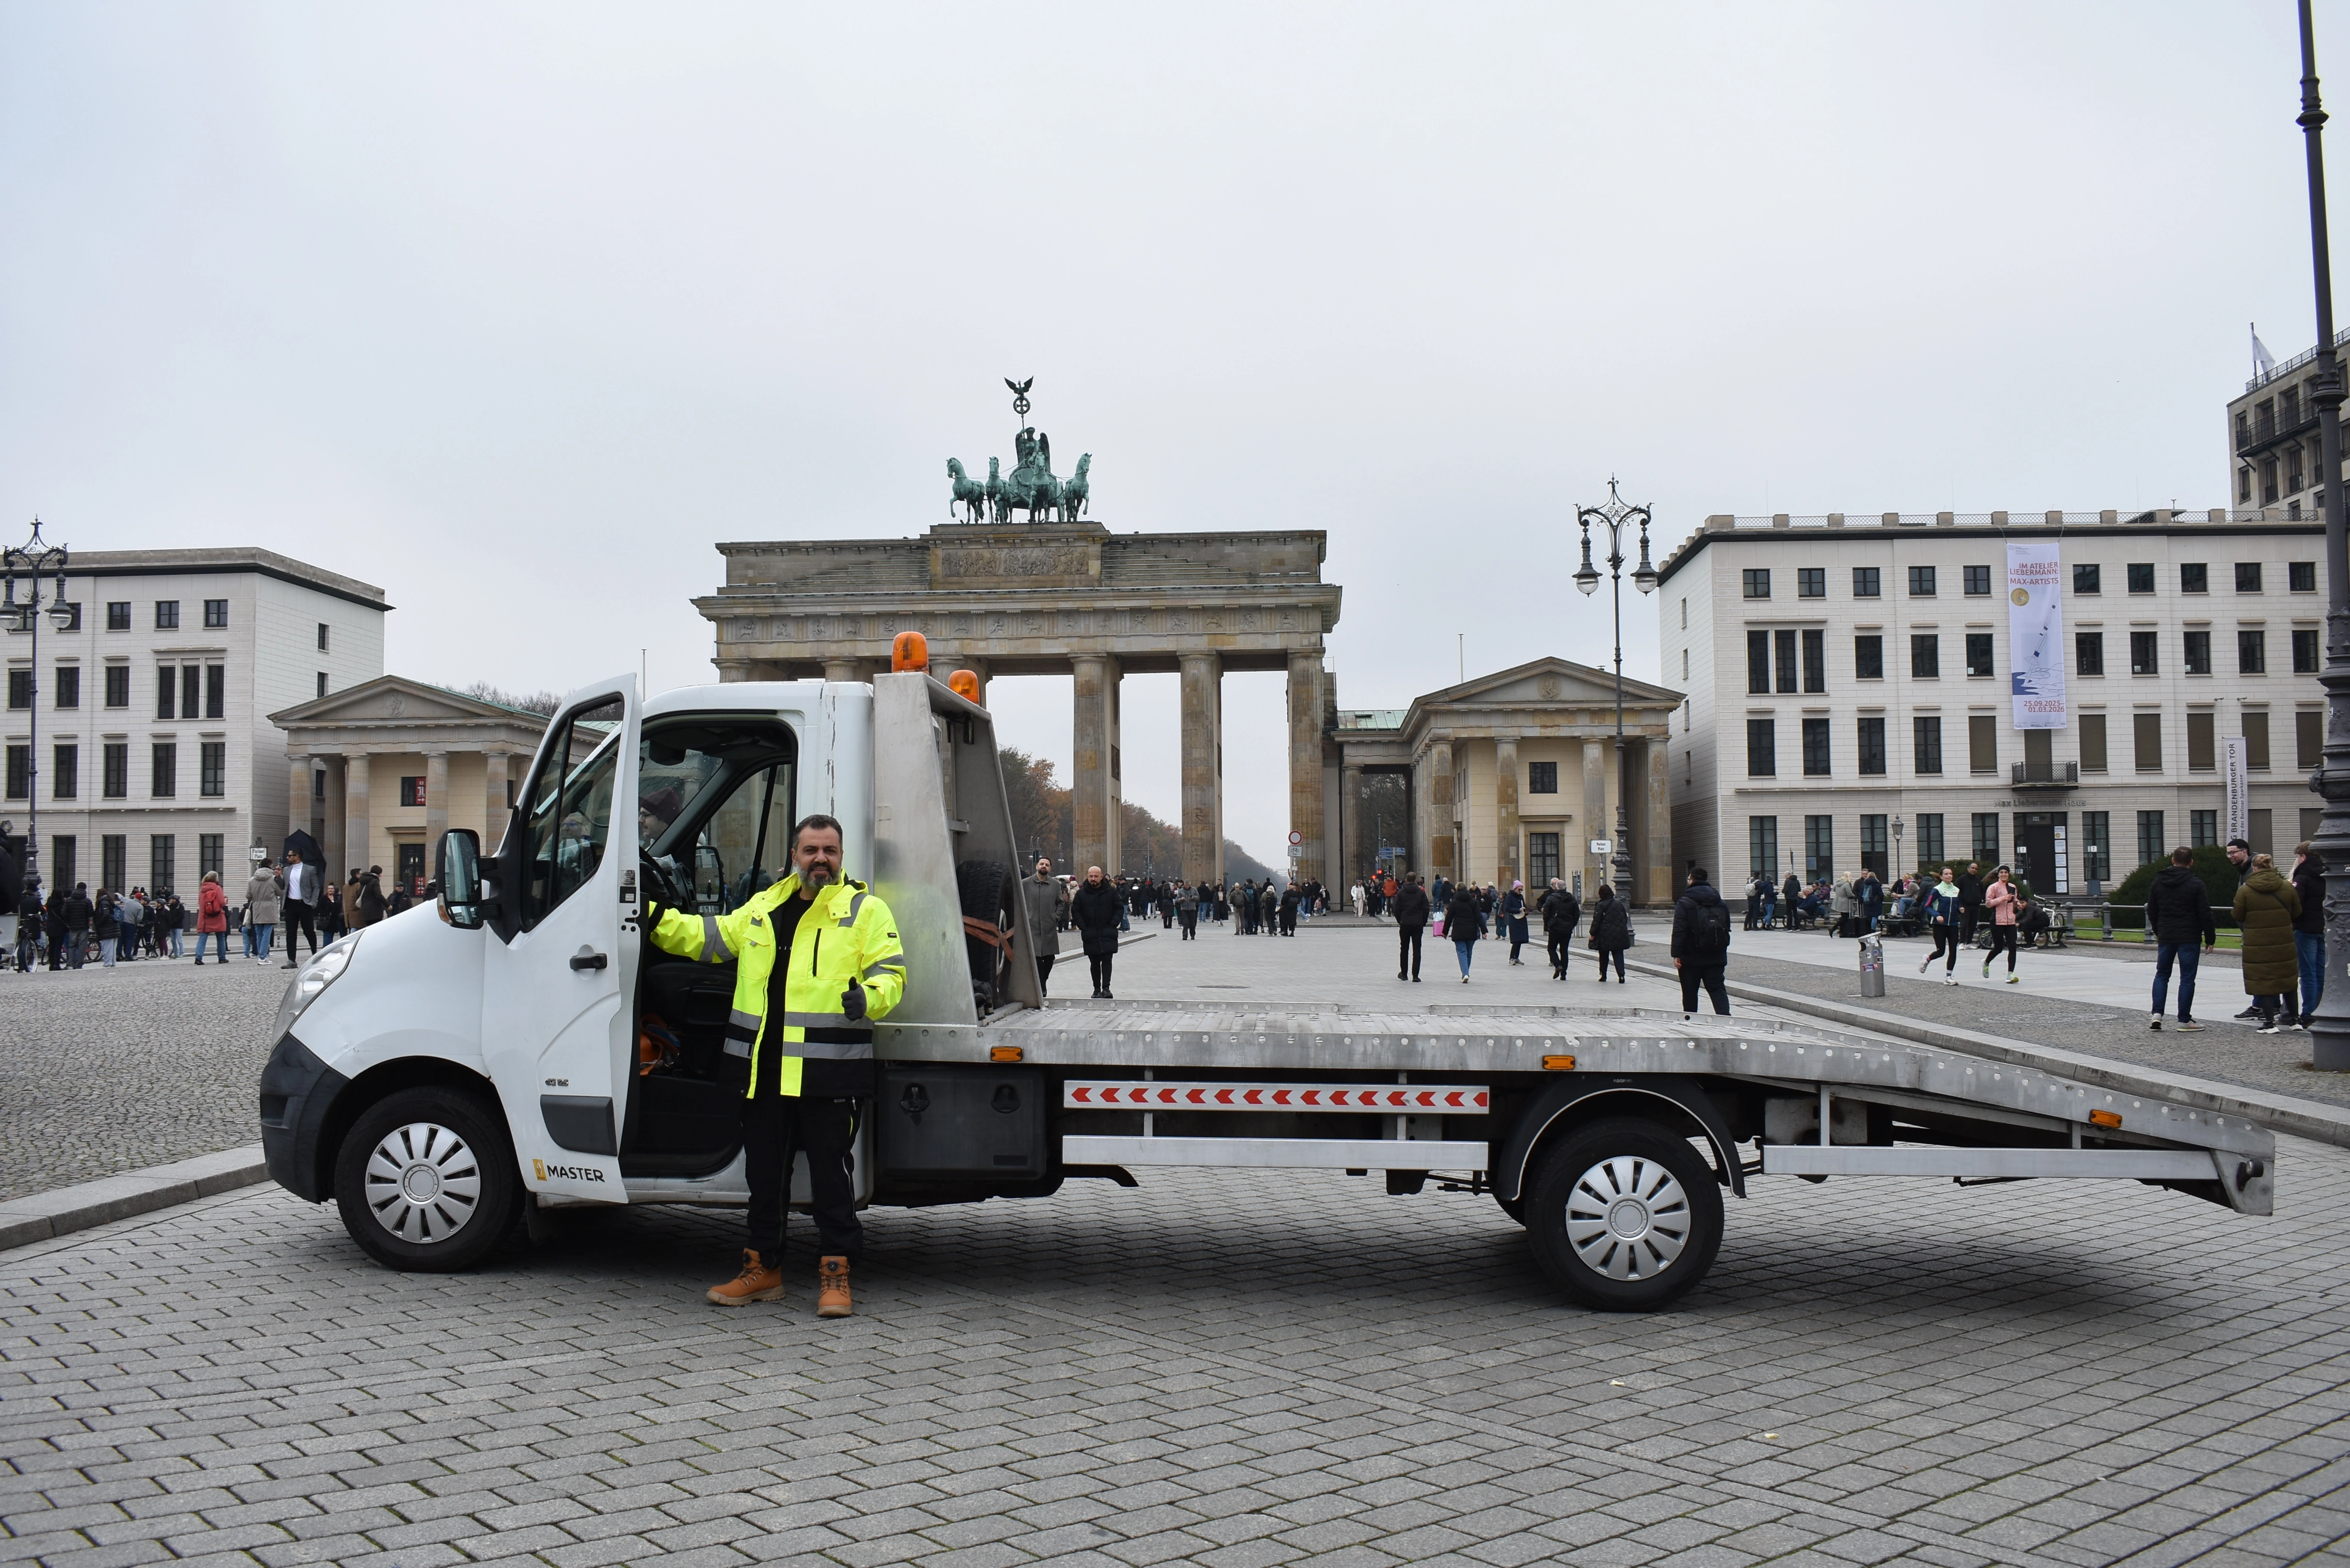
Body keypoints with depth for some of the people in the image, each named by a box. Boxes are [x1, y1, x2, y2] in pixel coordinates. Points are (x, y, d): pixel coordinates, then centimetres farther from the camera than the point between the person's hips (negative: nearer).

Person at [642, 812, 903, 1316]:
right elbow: (709, 938, 24)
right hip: (763, 1068, 6)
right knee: (763, 1173, 14)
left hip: (828, 1069, -5)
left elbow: (890, 973, -4)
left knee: (830, 1172, -1)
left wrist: (868, 999, -24)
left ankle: (836, 1275, 9)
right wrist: (652, 916, 15)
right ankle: (762, 1268, 27)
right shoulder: (763, 907, 18)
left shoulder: (865, 910, 2)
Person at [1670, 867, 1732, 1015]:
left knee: (1690, 993, 7)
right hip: (1716, 957, 4)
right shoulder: (1721, 904, 9)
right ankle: (1725, 1018, -17)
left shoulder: (1684, 904, -10)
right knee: (1717, 989, 2)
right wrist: (1722, 952, 23)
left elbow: (1679, 932, -16)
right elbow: (1727, 929, 15)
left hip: (1691, 958, -4)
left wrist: (1676, 954, -13)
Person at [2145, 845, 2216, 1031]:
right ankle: (2184, 1020, 2)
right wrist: (2210, 938, -1)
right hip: (2189, 938, -3)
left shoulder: (2158, 882, 5)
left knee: (2162, 974, 14)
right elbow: (2205, 914, -9)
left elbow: (2151, 911, 11)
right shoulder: (2196, 884, -9)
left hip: (2165, 937, 4)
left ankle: (2157, 1014, 1)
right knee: (2187, 978, 1)